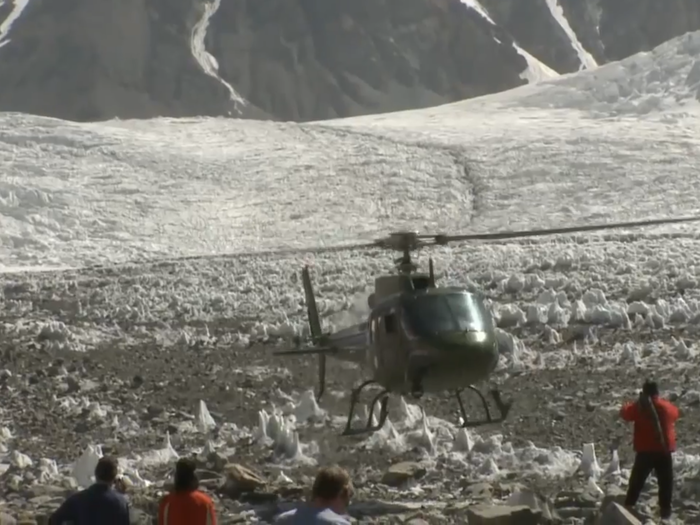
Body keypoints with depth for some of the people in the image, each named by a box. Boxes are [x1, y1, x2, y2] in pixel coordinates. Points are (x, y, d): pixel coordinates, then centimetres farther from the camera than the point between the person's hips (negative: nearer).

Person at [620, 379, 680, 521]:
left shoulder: (639, 407, -8)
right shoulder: (668, 407, 2)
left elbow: (625, 413, 9)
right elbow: (675, 413, 25)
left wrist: (626, 406, 32)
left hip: (645, 451, -1)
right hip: (664, 450, 1)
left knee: (637, 480, 10)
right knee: (665, 482, 7)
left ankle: (628, 506, 11)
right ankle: (665, 510, 3)